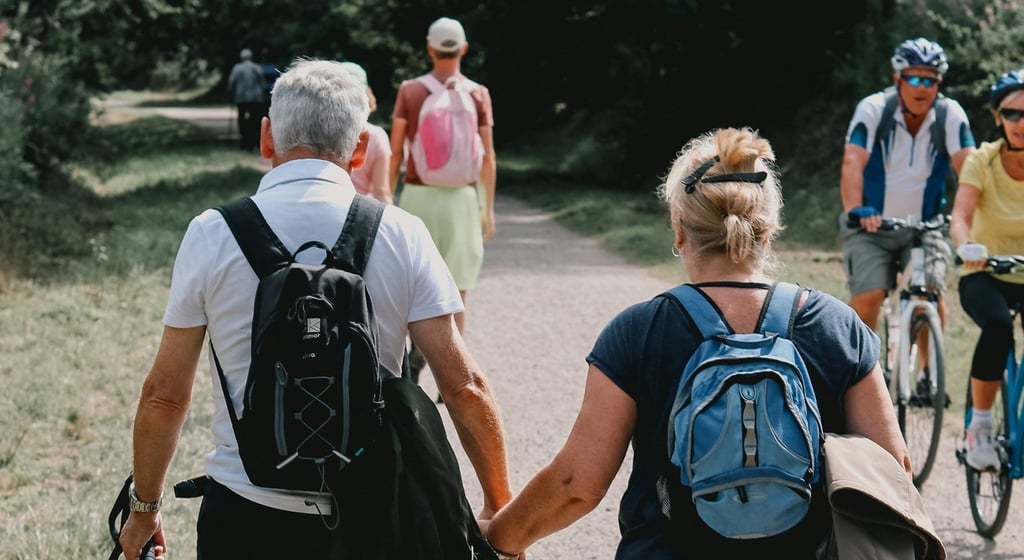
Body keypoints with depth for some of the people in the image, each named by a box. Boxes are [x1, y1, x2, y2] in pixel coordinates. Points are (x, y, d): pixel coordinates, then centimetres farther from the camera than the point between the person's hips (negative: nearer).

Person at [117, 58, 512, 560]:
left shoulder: (212, 235, -4)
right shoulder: (401, 235, -4)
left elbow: (165, 394, 0)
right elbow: (464, 387, -6)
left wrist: (145, 508, 13)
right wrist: (500, 508, 5)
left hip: (245, 513, 0)